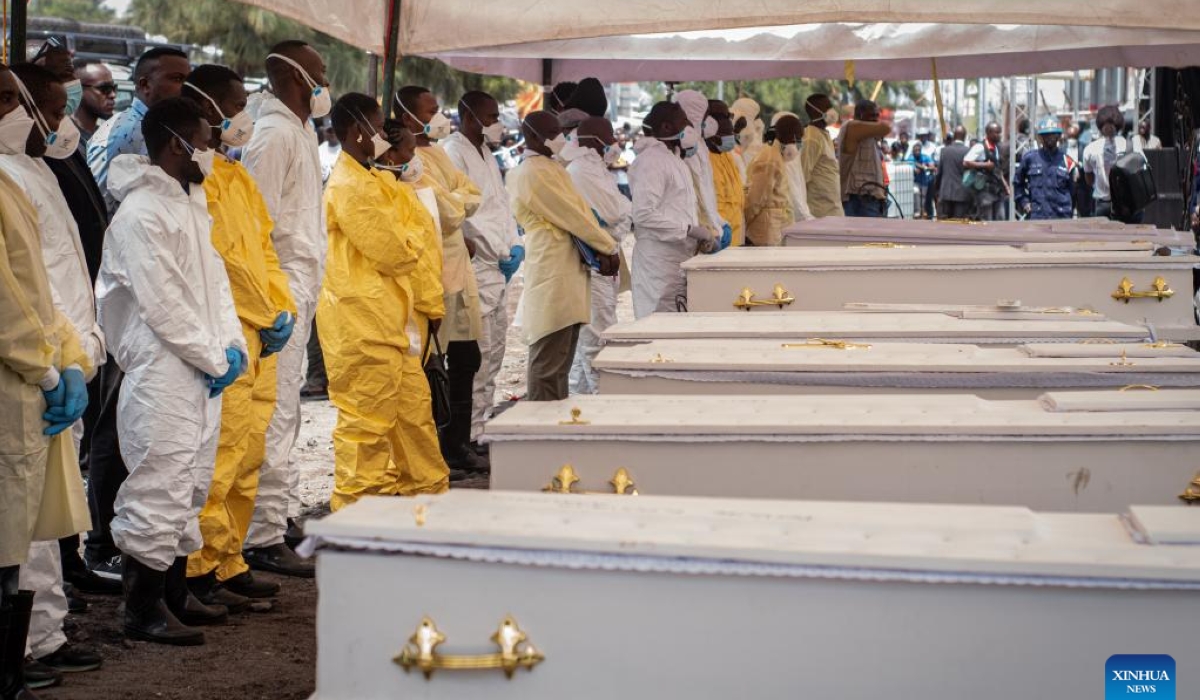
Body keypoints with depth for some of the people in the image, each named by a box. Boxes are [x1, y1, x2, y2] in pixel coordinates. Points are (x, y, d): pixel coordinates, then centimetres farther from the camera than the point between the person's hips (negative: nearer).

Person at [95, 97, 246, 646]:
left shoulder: (189, 205, 15)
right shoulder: (140, 213, -14)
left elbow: (214, 280, 17)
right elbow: (162, 304, -18)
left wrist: (233, 344, 2)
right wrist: (214, 359, -12)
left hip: (201, 373, 10)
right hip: (162, 375, -10)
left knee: (190, 487, 15)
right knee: (159, 490, -6)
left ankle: (174, 595, 25)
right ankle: (143, 611, 1)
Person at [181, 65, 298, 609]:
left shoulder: (236, 176, 19)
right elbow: (221, 258, -15)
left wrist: (283, 308, 6)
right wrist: (267, 317, -8)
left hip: (259, 339, 10)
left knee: (247, 459, 12)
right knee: (219, 457, -9)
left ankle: (229, 564, 19)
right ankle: (199, 571, -1)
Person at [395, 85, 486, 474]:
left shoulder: (437, 154, 16)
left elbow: (472, 195, 11)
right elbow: (447, 212, -21)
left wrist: (454, 201, -8)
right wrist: (459, 202, 0)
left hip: (457, 269, 10)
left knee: (466, 361, 15)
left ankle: (457, 446, 25)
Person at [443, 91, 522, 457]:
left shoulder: (486, 155, 19)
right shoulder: (453, 153, -12)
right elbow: (464, 214, -19)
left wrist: (516, 244, 7)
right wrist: (502, 253, -13)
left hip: (498, 268, 10)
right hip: (475, 267, -10)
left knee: (494, 348, 13)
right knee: (479, 352, -9)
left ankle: (483, 421, 21)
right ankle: (471, 433, -5)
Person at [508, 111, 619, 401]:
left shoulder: (551, 167, 17)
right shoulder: (534, 173, -13)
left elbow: (580, 210, 14)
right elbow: (572, 216, -12)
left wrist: (601, 250, 2)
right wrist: (609, 248, -1)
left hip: (567, 274, 10)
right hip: (553, 278, -10)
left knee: (560, 364, 14)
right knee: (548, 365, -9)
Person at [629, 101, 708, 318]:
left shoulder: (673, 158, 18)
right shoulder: (651, 160, -12)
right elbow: (644, 214, -21)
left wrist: (701, 234, 10)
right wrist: (690, 229, -19)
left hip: (678, 258, 9)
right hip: (660, 261, -9)